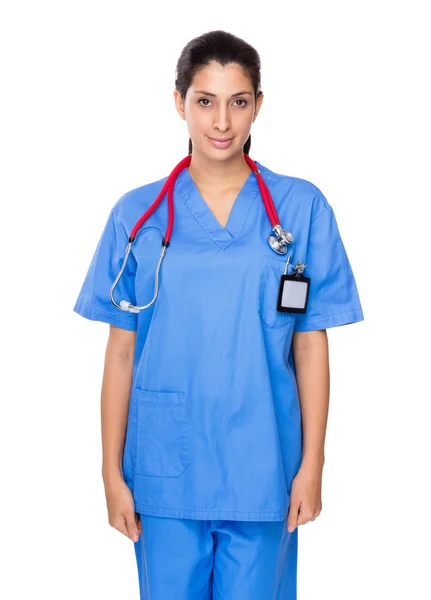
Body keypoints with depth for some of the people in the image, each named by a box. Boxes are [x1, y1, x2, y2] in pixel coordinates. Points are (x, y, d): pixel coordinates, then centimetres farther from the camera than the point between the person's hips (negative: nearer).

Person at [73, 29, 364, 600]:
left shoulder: (302, 208, -2)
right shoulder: (137, 214, 0)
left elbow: (311, 346, 0)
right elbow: (121, 352, 2)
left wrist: (312, 466, -1)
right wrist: (113, 472, 2)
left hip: (261, 472, 0)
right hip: (165, 470, 1)